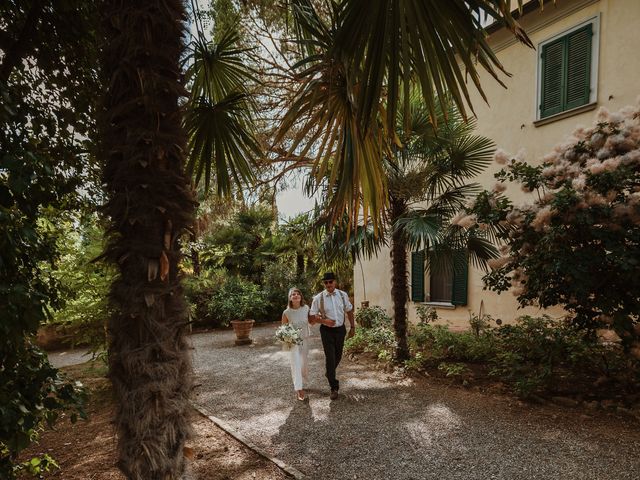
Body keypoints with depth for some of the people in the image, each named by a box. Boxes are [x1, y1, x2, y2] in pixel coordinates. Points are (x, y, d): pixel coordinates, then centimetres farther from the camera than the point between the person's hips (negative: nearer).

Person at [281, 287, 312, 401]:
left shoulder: (306, 308, -11)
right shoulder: (286, 312, -16)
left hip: (305, 339, 3)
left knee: (304, 363, 16)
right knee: (296, 363, -8)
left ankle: (302, 383, 39)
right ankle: (298, 389, -1)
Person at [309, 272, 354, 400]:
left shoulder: (343, 295, -3)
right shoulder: (318, 298, -11)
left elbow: (349, 311, 9)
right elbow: (312, 316, -8)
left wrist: (352, 327, 10)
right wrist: (324, 321, -23)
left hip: (340, 329, 3)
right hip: (327, 330, -3)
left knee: (338, 356, 16)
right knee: (330, 358, -4)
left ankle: (329, 374, 46)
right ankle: (334, 387, 9)